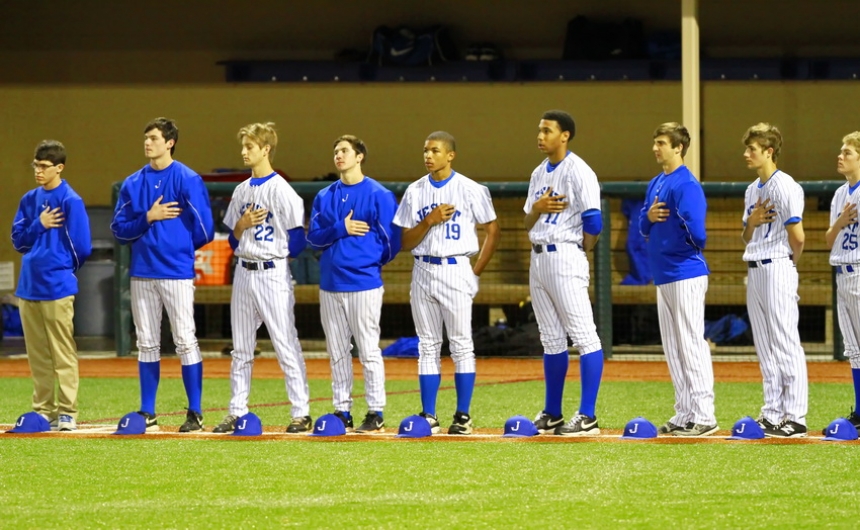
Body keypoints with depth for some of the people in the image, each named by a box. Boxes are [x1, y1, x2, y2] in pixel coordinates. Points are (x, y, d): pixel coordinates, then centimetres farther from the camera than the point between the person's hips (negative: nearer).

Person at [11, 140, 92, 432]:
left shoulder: (71, 201, -8)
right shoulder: (29, 200, 12)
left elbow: (81, 248, -8)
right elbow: (18, 239, 10)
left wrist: (62, 268, 6)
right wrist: (39, 226, -7)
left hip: (57, 288, -6)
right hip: (29, 286, 6)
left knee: (63, 353, -4)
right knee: (37, 354, 10)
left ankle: (67, 412, -1)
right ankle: (43, 410, 16)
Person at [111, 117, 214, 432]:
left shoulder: (187, 180, -4)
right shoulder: (133, 183, 10)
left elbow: (203, 229, -5)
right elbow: (119, 229, 6)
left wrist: (178, 248, 8)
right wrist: (148, 218, -8)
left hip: (177, 272, -5)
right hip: (141, 273, 5)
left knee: (185, 341, -5)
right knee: (147, 344, 8)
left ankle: (195, 413, -1)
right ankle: (147, 413, 14)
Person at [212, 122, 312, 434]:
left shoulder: (281, 190, -8)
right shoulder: (242, 191, 13)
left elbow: (298, 239, -9)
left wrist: (277, 256, 0)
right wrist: (241, 226, -2)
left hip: (273, 274, -7)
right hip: (244, 273, 7)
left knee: (286, 345, -6)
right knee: (241, 348, 10)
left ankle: (301, 413, -3)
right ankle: (237, 413, 15)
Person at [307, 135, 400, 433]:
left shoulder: (378, 195, -3)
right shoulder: (324, 197, 11)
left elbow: (391, 241, -3)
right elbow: (314, 237, 4)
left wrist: (370, 262, 4)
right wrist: (341, 229, -10)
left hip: (364, 283, -5)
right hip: (330, 284, 5)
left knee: (368, 350, -4)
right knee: (337, 352, 8)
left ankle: (376, 413, -1)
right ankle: (342, 412, 14)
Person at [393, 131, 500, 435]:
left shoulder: (470, 190, -2)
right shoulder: (414, 192, 8)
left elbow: (493, 232, 1)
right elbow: (406, 242, 6)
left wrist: (476, 273, -3)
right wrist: (429, 221, -10)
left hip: (456, 270, -4)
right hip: (424, 271, 4)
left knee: (461, 344, -3)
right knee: (428, 346, 5)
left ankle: (463, 417, 0)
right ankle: (428, 416, 7)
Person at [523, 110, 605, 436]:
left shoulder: (578, 172, -10)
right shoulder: (539, 174, 16)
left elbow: (593, 223, -15)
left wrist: (580, 254, -4)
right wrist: (538, 208, -4)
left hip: (565, 257, -9)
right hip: (538, 258, 9)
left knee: (583, 335, -9)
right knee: (551, 340, 13)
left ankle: (587, 417, -12)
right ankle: (552, 414, 18)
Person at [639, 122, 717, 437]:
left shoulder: (686, 184, -14)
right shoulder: (656, 184, 14)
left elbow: (695, 230, -22)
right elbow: (644, 227, 16)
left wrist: (687, 246, -2)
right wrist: (648, 217, -5)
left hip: (685, 274, -9)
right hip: (664, 276, 9)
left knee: (691, 345, -8)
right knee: (673, 350, 12)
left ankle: (704, 416, -6)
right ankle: (685, 416, 18)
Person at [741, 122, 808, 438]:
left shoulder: (784, 186, -12)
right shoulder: (752, 190, 16)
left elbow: (797, 236, -15)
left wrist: (789, 264, 2)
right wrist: (752, 221, -2)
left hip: (777, 269, -9)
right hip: (755, 270, 9)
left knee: (786, 345, -8)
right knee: (765, 347, 10)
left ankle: (795, 417, -8)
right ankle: (772, 414, 15)